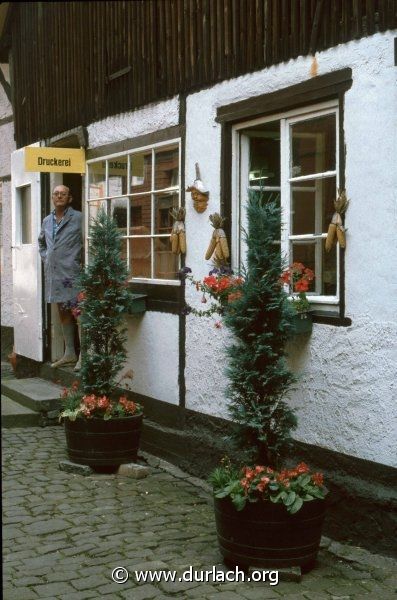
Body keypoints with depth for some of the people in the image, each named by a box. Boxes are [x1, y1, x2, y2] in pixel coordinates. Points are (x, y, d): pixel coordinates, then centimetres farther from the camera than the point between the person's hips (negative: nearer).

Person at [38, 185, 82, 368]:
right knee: (63, 312, 13)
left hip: (72, 273, -7)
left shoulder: (78, 218, -7)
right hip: (53, 273, 7)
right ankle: (69, 353, 20)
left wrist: (82, 261, -11)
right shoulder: (47, 221, 14)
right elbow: (41, 242, 31)